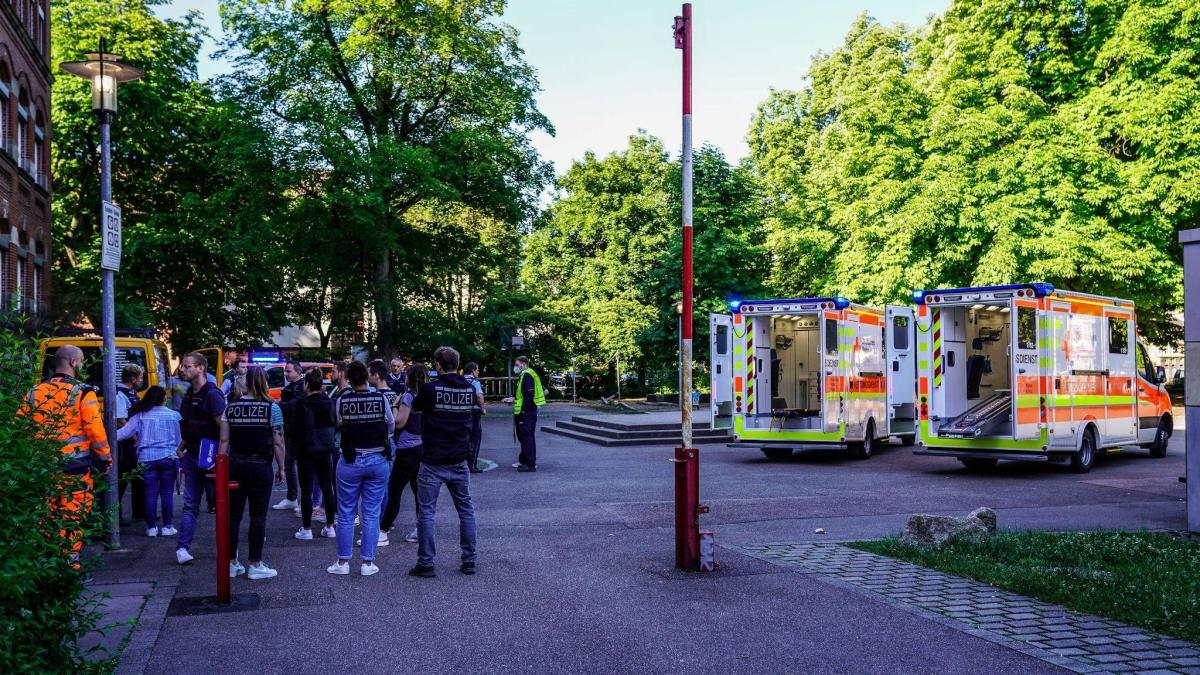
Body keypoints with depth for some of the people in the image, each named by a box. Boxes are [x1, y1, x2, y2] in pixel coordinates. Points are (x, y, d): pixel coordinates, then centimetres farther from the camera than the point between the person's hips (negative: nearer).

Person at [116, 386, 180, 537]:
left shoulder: (140, 416, -2)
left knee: (150, 493, 6)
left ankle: (151, 527, 9)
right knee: (167, 493, 6)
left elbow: (124, 432, -7)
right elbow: (179, 439, 8)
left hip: (147, 459, 0)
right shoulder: (174, 415, 1)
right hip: (168, 458, 0)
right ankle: (167, 526, 8)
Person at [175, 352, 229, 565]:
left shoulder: (212, 394, -14)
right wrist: (181, 448, 15)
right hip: (192, 457, 7)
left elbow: (224, 425, -20)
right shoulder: (189, 394, 11)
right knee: (190, 504, 6)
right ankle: (182, 547, 6)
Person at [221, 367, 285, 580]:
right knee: (258, 515, 3)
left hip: (235, 465, 3)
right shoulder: (272, 408, -6)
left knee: (233, 514, 10)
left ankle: (231, 563, 17)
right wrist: (281, 468, 2)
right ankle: (255, 565, 7)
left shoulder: (231, 407, 3)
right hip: (260, 466, -3)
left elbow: (224, 440, 1)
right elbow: (278, 442, -6)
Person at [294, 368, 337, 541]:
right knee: (327, 488, 11)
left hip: (307, 451, -5)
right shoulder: (329, 402, 2)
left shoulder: (303, 404, -15)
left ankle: (306, 529, 6)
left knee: (306, 490, 2)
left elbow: (296, 428, -13)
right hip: (326, 449, 5)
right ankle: (330, 527, 15)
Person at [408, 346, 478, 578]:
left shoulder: (430, 389, -13)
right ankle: (469, 561, 15)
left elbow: (416, 407, 5)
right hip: (459, 462, 4)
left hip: (433, 462, -4)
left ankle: (425, 563, 5)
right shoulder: (469, 389, -1)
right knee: (466, 510, 12)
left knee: (426, 512, 3)